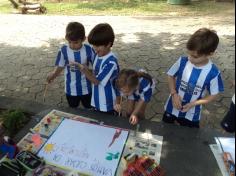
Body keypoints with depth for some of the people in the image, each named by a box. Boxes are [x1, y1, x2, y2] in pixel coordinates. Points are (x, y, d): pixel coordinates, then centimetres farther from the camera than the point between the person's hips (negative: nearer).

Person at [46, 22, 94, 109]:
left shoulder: (89, 50, -17)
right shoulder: (64, 50, -14)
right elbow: (60, 66, -7)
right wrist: (54, 74, -23)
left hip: (86, 89, -1)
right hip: (71, 89, 1)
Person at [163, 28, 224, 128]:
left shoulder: (213, 72, -22)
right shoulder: (183, 61, -19)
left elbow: (213, 95, -11)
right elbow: (171, 76, -5)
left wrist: (193, 104, -22)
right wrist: (174, 94, -19)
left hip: (192, 113, -1)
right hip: (172, 107, 2)